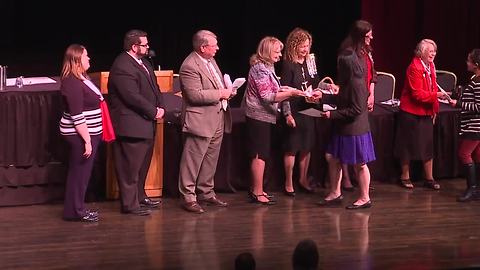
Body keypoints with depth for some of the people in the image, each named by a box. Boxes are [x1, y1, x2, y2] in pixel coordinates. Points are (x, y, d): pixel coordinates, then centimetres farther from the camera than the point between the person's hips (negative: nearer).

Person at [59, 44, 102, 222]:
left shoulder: (82, 78, 10)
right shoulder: (72, 83, -20)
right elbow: (77, 116, -23)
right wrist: (87, 141, -23)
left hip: (89, 132, 10)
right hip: (80, 134, -10)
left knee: (81, 172, 16)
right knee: (80, 171, -1)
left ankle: (77, 209, 25)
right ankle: (76, 211, 8)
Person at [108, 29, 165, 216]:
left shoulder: (144, 63, 14)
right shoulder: (122, 67, -19)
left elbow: (154, 87, 18)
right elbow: (133, 97, -23)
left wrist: (160, 107, 0)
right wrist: (153, 112, -15)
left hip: (146, 124, 10)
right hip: (132, 126, -10)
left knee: (142, 163, 19)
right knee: (130, 166, -4)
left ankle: (139, 197, 32)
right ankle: (130, 204, 0)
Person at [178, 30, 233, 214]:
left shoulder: (210, 60, 12)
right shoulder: (189, 66, -18)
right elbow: (195, 95, -24)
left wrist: (227, 90, 5)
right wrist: (220, 94, -18)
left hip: (218, 119, 9)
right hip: (200, 121, -9)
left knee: (211, 159, 16)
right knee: (193, 160, -3)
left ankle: (206, 192, 27)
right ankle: (188, 197, 2)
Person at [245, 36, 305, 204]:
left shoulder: (267, 67, 15)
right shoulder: (260, 69, -17)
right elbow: (267, 96, -22)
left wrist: (281, 89, 11)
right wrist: (290, 93, -24)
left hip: (264, 116, 10)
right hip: (259, 116, -10)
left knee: (260, 154, 14)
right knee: (260, 154, -7)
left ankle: (256, 189, 21)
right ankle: (258, 192, -4)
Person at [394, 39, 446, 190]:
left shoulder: (430, 67, 7)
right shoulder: (415, 67, -18)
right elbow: (417, 94, -23)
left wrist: (435, 109, 13)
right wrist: (436, 95, -30)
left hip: (426, 112, 8)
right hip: (411, 113, -8)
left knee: (428, 146, 8)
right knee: (408, 145, 4)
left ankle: (429, 179, 14)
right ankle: (405, 177, 16)